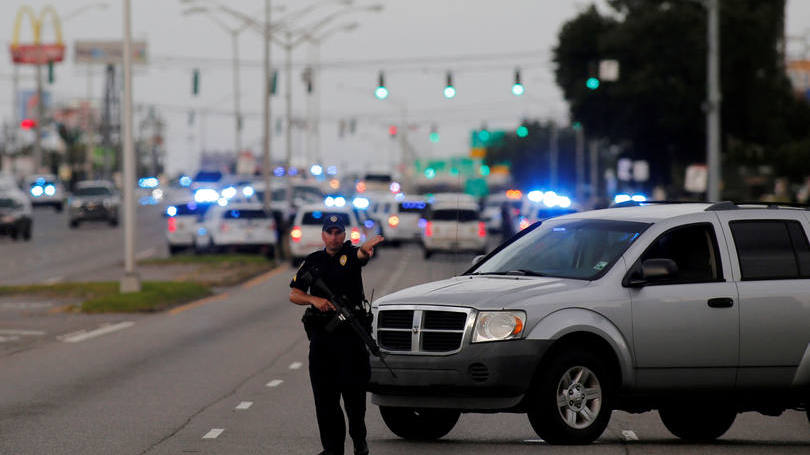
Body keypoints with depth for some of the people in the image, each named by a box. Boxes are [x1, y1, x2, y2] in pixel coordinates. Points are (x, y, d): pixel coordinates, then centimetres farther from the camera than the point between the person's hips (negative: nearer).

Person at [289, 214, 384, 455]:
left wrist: (366, 249, -47)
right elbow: (294, 294, 11)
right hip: (321, 336, 3)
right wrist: (314, 300, -9)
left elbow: (362, 254, -23)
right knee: (324, 396, 2)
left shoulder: (350, 254, 2)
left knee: (353, 390, -5)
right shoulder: (313, 261, 10)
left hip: (351, 335, -3)